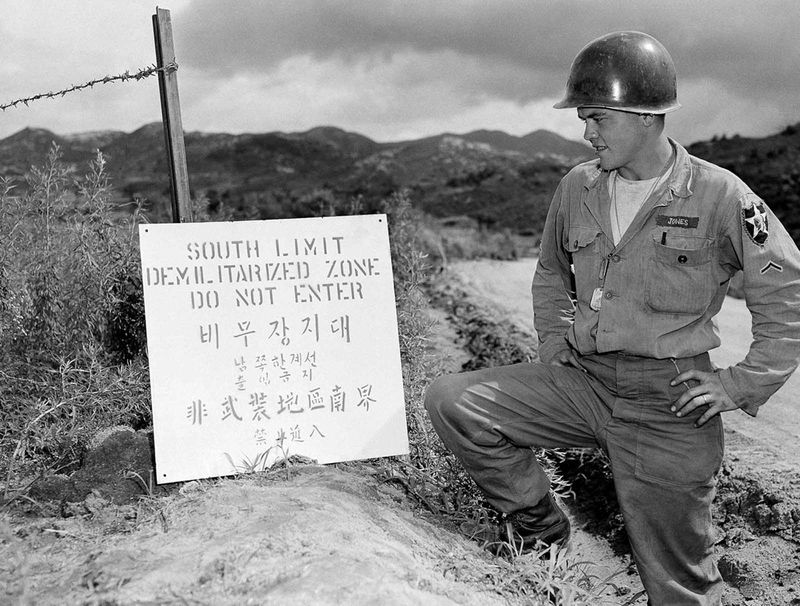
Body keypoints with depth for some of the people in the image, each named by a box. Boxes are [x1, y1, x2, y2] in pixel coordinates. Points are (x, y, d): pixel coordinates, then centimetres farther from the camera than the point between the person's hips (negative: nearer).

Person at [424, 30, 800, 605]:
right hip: (580, 381, 4)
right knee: (452, 401, -13)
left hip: (668, 405, -4)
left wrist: (742, 386, -7)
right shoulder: (577, 188, 4)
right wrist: (554, 343, 11)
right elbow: (551, 272, 23)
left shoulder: (721, 197, -10)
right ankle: (539, 522, 7)